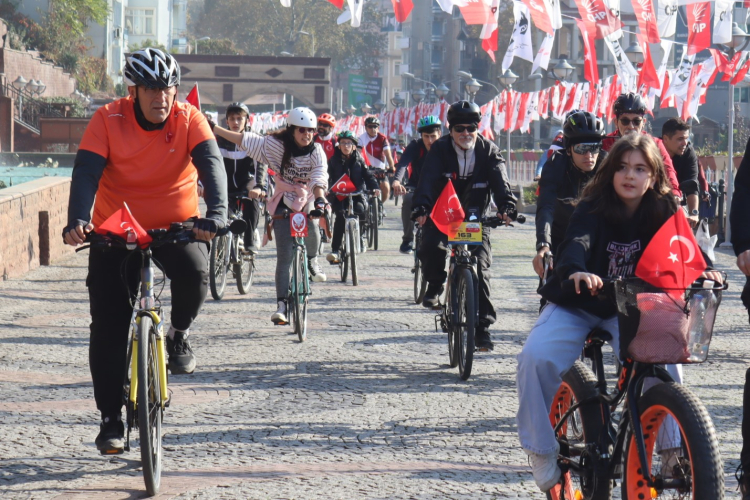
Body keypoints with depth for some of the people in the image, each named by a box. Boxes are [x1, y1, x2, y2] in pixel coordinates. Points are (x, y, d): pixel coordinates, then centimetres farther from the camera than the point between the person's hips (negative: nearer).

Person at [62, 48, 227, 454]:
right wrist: (78, 219, -40)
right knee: (108, 326, -7)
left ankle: (179, 336, 1)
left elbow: (211, 164, -24)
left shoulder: (189, 119, -11)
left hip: (177, 227, 0)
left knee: (194, 274, -32)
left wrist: (216, 213, -42)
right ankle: (110, 418, 6)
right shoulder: (108, 120, -13)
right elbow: (86, 171, -21)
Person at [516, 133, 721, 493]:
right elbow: (576, 242, -33)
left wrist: (701, 270, -41)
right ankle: (543, 448, -8)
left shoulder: (663, 211, -5)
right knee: (536, 358, -27)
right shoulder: (593, 207, -15)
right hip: (577, 305, -2)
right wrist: (576, 272, -56)